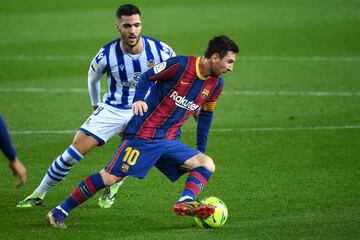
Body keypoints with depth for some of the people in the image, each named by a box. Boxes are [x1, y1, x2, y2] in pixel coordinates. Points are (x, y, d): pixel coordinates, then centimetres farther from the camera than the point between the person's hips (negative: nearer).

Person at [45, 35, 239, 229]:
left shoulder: (216, 84, 6)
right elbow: (147, 77, -5)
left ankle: (185, 202, -31)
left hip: (170, 141, 7)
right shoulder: (181, 65, -14)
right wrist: (138, 99, -22)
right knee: (111, 177, -11)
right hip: (143, 135, -7)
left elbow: (206, 114, 20)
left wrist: (201, 148, 20)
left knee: (207, 164, -10)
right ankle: (59, 212, -1)